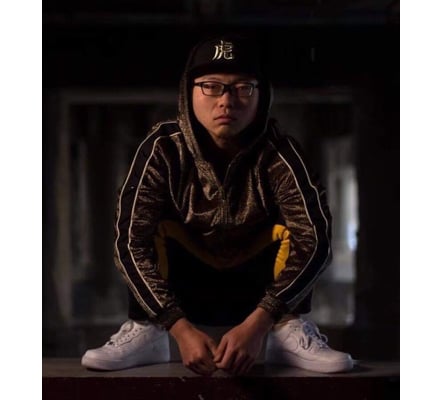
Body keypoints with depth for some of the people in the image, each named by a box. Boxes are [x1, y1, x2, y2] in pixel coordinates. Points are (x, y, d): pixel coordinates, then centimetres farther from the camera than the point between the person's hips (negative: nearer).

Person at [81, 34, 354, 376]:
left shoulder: (278, 153, -23)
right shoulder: (164, 149, -22)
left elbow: (315, 240, -31)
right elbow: (130, 241, -27)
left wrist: (257, 323, -42)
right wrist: (181, 328, -38)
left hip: (259, 288, 0)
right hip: (184, 290, 1)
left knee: (297, 220, -23)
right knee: (145, 221, -22)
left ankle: (291, 329, -18)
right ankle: (144, 330, -18)